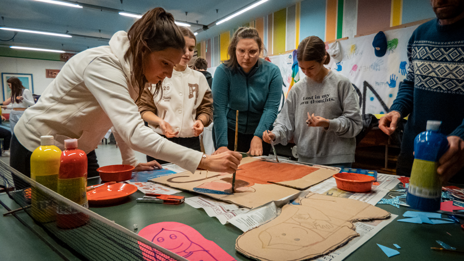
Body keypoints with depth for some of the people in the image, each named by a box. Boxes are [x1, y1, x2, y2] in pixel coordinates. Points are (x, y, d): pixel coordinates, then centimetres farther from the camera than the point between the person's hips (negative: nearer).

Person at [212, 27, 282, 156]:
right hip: (229, 132, -1)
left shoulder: (272, 71, -9)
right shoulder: (223, 71, -13)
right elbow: (219, 109, -19)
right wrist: (222, 144, -26)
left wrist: (258, 136, -27)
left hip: (260, 133, 1)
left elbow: (271, 108, -14)